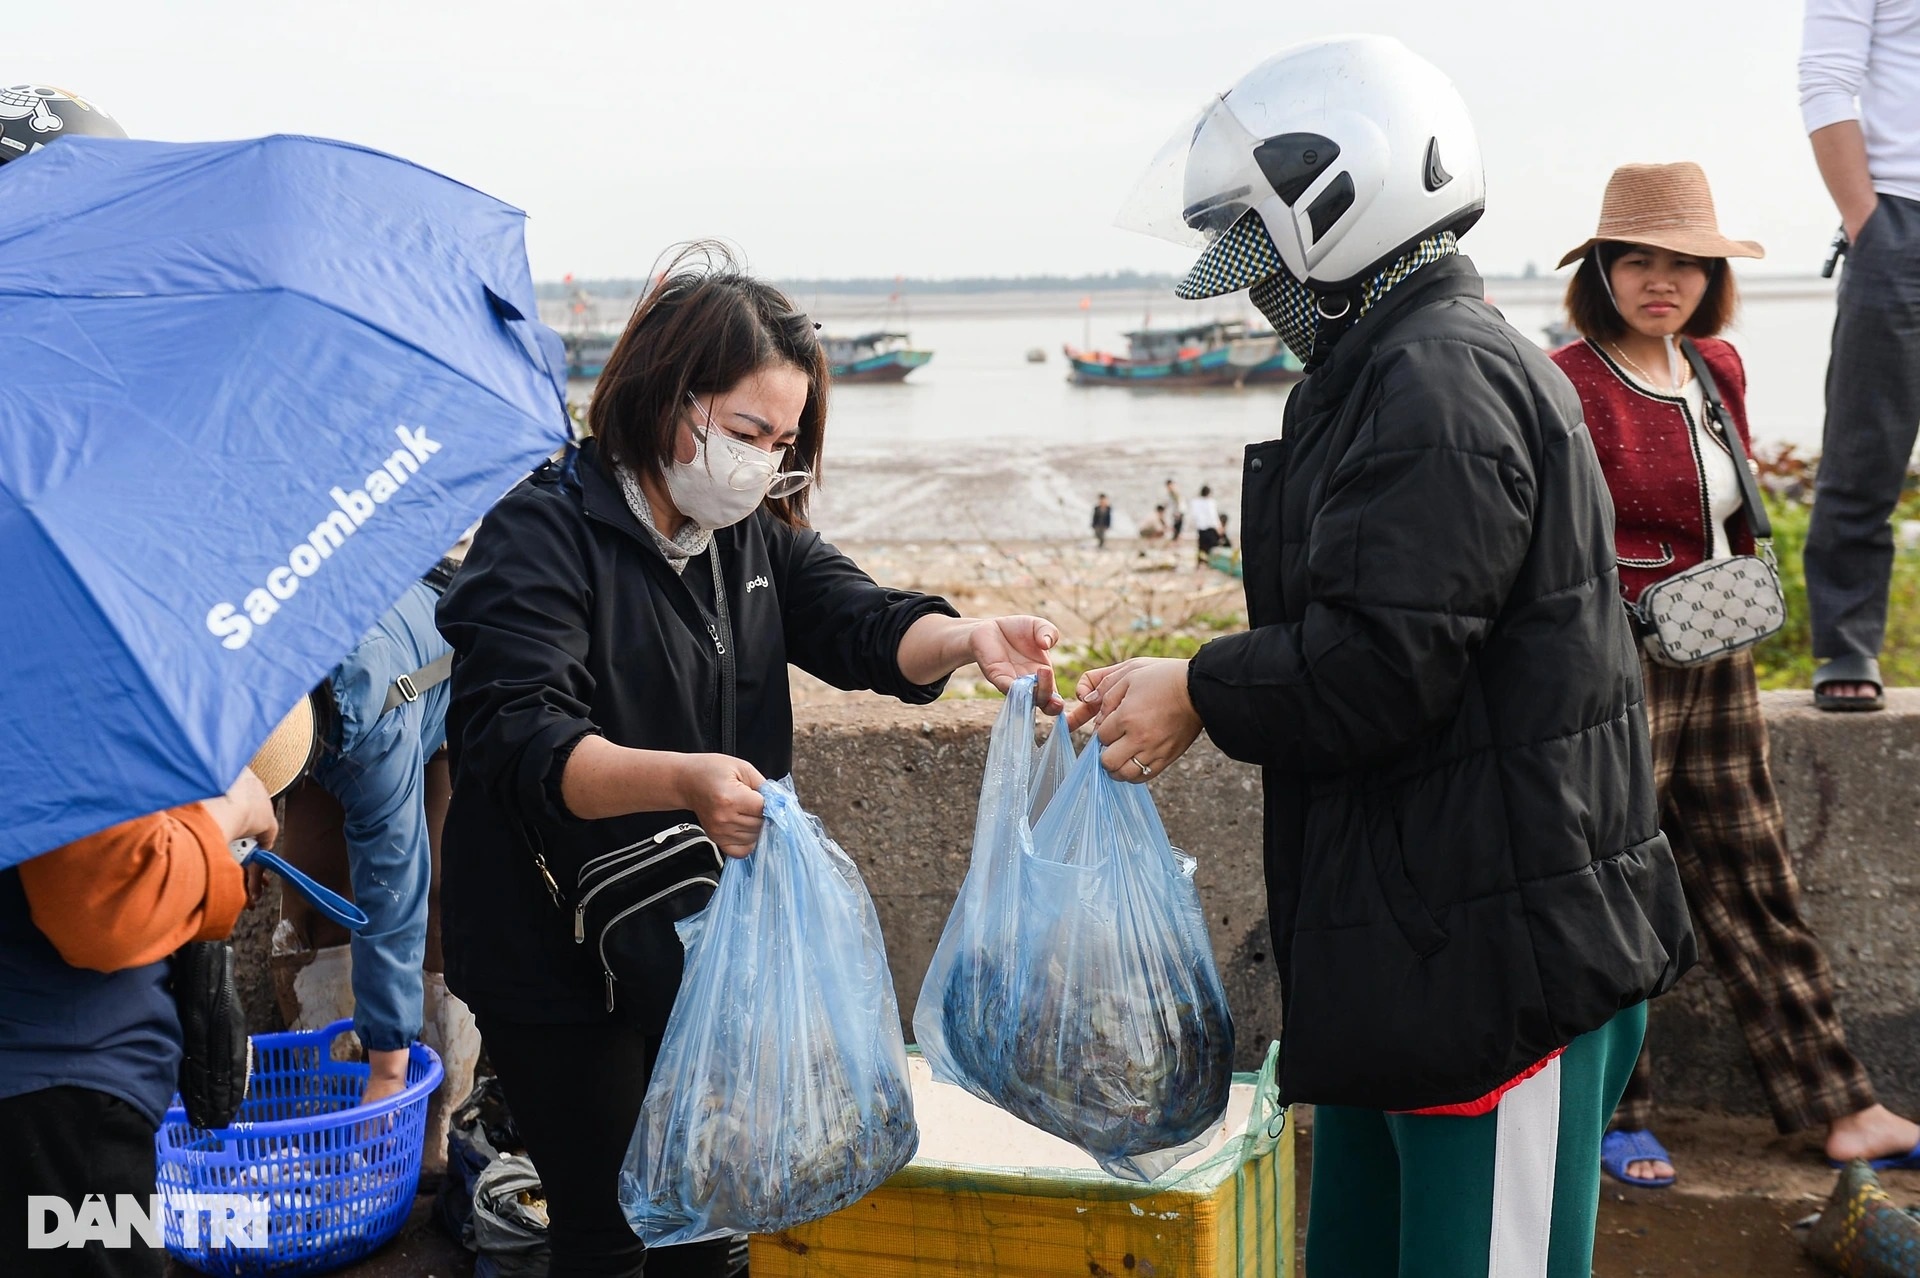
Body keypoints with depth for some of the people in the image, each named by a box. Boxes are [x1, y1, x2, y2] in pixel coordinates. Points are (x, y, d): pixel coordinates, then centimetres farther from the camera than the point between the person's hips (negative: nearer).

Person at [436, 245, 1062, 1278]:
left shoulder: (761, 537, 6)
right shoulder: (543, 535, -18)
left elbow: (861, 624, -6)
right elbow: (521, 741, -30)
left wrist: (966, 640, -28)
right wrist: (683, 780, -47)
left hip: (710, 946, 7)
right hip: (563, 956, -6)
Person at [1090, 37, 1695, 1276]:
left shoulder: (1441, 382, -18)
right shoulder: (1392, 368, 15)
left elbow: (1384, 660, -23)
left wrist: (1202, 695, -10)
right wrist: (1201, 691, 11)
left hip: (1503, 951, -11)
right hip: (1414, 948, 11)